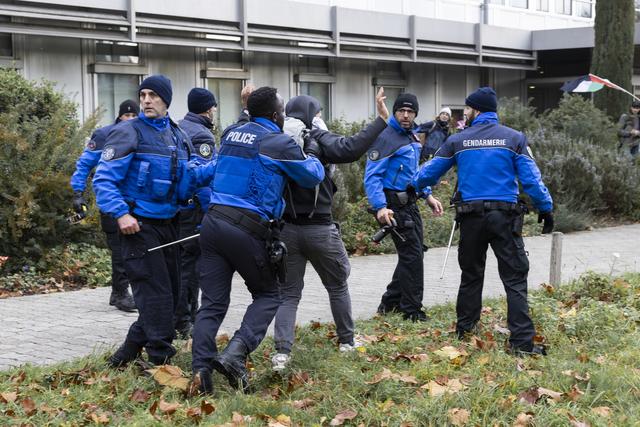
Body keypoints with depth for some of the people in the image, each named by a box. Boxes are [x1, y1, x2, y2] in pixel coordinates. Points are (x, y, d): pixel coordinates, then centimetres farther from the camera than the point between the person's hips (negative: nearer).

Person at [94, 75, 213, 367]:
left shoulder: (178, 137, 11)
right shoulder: (128, 133, -9)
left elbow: (187, 178, 10)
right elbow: (103, 179, -13)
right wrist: (121, 213, -24)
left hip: (167, 223, 8)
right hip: (139, 225, -8)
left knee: (170, 292, 13)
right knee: (155, 294, -9)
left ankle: (130, 350, 26)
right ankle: (161, 358, 1)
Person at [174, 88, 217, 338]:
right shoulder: (202, 136, -14)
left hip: (171, 206, 9)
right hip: (192, 208, -9)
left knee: (176, 261, 15)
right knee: (190, 265, -2)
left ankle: (186, 316, 26)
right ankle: (183, 324, 3)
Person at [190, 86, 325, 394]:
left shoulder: (231, 133, 14)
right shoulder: (280, 143, -3)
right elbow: (313, 176, 10)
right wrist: (310, 153, 30)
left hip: (213, 221, 6)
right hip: (247, 229, -5)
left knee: (212, 303, 7)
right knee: (267, 295, 12)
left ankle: (201, 370, -5)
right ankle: (235, 354, -8)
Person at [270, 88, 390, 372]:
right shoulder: (319, 141, -12)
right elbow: (351, 149, -28)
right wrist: (381, 120, -25)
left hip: (287, 228, 3)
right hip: (320, 229, -3)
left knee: (288, 292, 9)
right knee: (337, 285, 18)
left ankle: (282, 351, -6)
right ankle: (347, 341, 30)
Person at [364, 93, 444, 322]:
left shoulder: (412, 137, 13)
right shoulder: (385, 138, -15)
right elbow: (372, 176, -21)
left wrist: (428, 195, 18)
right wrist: (380, 207, -31)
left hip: (410, 203, 9)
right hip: (394, 206, -9)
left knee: (414, 254, 14)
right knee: (412, 255, -7)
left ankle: (391, 302, 25)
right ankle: (411, 309, 3)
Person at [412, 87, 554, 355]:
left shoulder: (457, 141, 4)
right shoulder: (514, 138, 0)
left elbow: (430, 172, 12)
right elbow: (531, 179, -4)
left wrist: (413, 185, 32)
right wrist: (546, 208, 6)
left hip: (471, 216, 2)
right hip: (505, 216, -2)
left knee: (471, 275, 19)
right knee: (515, 278, -1)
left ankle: (464, 328, 28)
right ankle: (522, 341, -6)